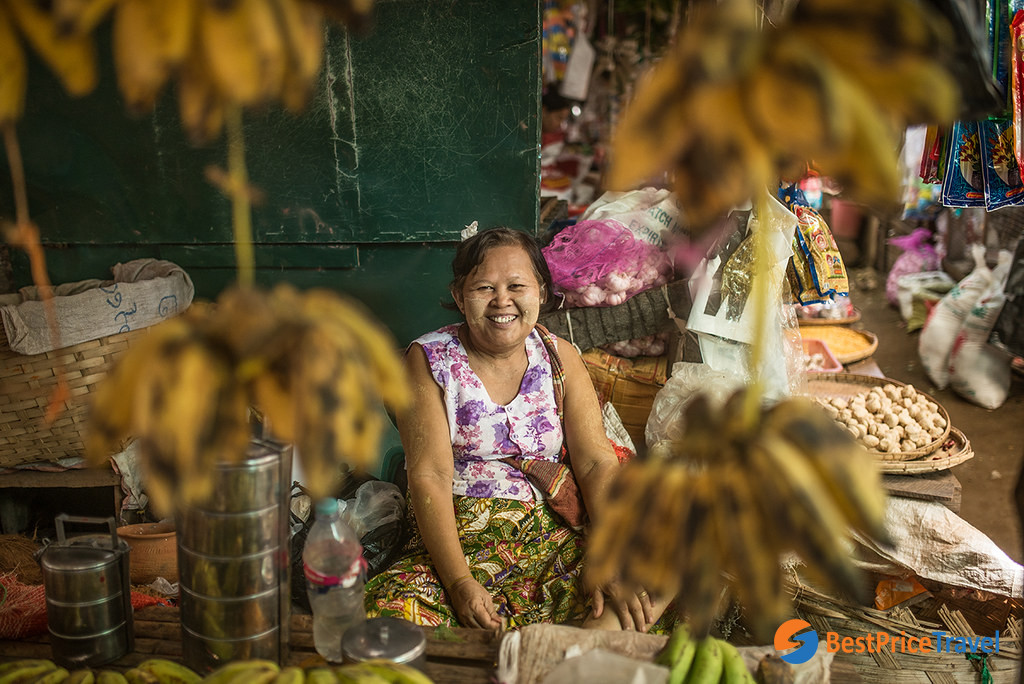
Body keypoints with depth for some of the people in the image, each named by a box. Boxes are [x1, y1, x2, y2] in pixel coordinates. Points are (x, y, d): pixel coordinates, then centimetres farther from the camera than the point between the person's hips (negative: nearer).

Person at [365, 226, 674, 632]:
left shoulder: (560, 357, 6)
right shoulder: (430, 359, -2)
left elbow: (596, 463, -1)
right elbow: (429, 476, -10)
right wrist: (459, 582, -23)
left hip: (556, 538, 2)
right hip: (459, 541, -2)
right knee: (391, 614, -29)